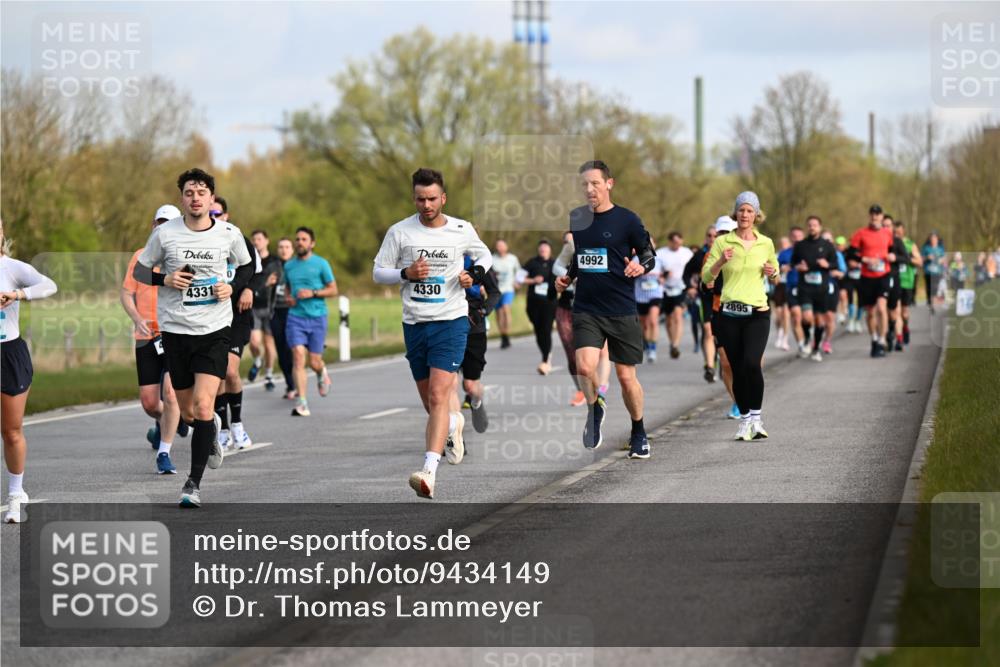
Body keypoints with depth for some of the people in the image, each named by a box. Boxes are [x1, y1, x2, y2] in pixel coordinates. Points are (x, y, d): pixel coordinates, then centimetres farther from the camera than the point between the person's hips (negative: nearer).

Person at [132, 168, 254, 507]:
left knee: (203, 404, -15)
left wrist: (232, 286, -3)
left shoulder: (229, 234, -1)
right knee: (188, 412, 9)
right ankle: (212, 429, 46)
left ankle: (194, 483, -7)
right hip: (175, 329, 1)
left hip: (215, 330, -1)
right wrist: (166, 280, -11)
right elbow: (140, 270, 8)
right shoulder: (165, 233, -3)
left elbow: (247, 266, 17)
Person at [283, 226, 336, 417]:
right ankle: (301, 403, -16)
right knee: (298, 355, -15)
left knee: (314, 361, 0)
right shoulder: (289, 265, 10)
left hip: (317, 317, -2)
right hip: (295, 317, 2)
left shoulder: (321, 264, 0)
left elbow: (333, 290, 1)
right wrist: (288, 297, 4)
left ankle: (322, 373, 40)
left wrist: (313, 293, -13)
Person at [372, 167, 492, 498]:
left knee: (439, 396, -18)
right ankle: (455, 422, 50)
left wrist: (475, 274, -2)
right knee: (429, 401, 13)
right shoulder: (400, 232, 0)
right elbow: (378, 272, 5)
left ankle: (429, 471, -27)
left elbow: (484, 255, 19)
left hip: (451, 321, -3)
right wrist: (406, 273, -14)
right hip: (414, 323, 3)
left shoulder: (462, 230, 1)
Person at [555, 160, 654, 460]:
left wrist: (640, 266, -21)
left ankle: (639, 433, 26)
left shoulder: (626, 219, -5)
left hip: (622, 310, -2)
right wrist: (568, 277, 8)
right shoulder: (575, 218, 7)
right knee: (585, 367, -19)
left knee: (626, 376, 4)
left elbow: (649, 254, 0)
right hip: (586, 308, 2)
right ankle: (595, 408, 12)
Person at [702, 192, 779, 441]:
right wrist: (721, 261, -17)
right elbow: (706, 277, 0)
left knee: (752, 363, -19)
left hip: (758, 313, 0)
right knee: (737, 369, 2)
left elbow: (775, 277, 22)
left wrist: (772, 273, -1)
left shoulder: (766, 243, 8)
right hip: (729, 314, 0)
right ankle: (745, 418, 17)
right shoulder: (722, 242, 4)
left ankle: (756, 416, -6)